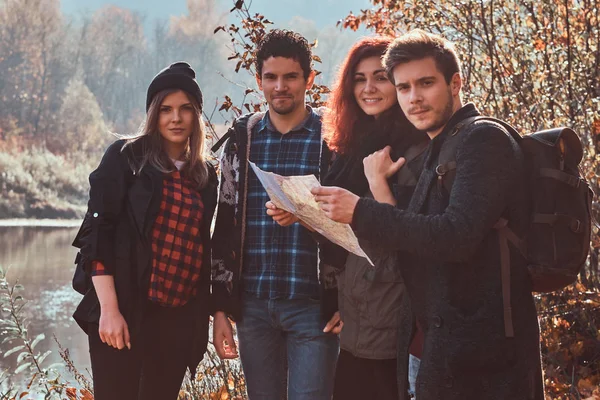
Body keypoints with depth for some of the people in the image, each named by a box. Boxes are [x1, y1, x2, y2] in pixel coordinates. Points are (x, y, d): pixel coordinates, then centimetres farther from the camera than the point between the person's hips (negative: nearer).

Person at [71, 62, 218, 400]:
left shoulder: (205, 175, 13)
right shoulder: (126, 157, -1)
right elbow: (98, 232, -7)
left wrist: (209, 314, 12)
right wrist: (109, 309, -15)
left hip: (180, 318, 5)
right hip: (125, 311, -5)